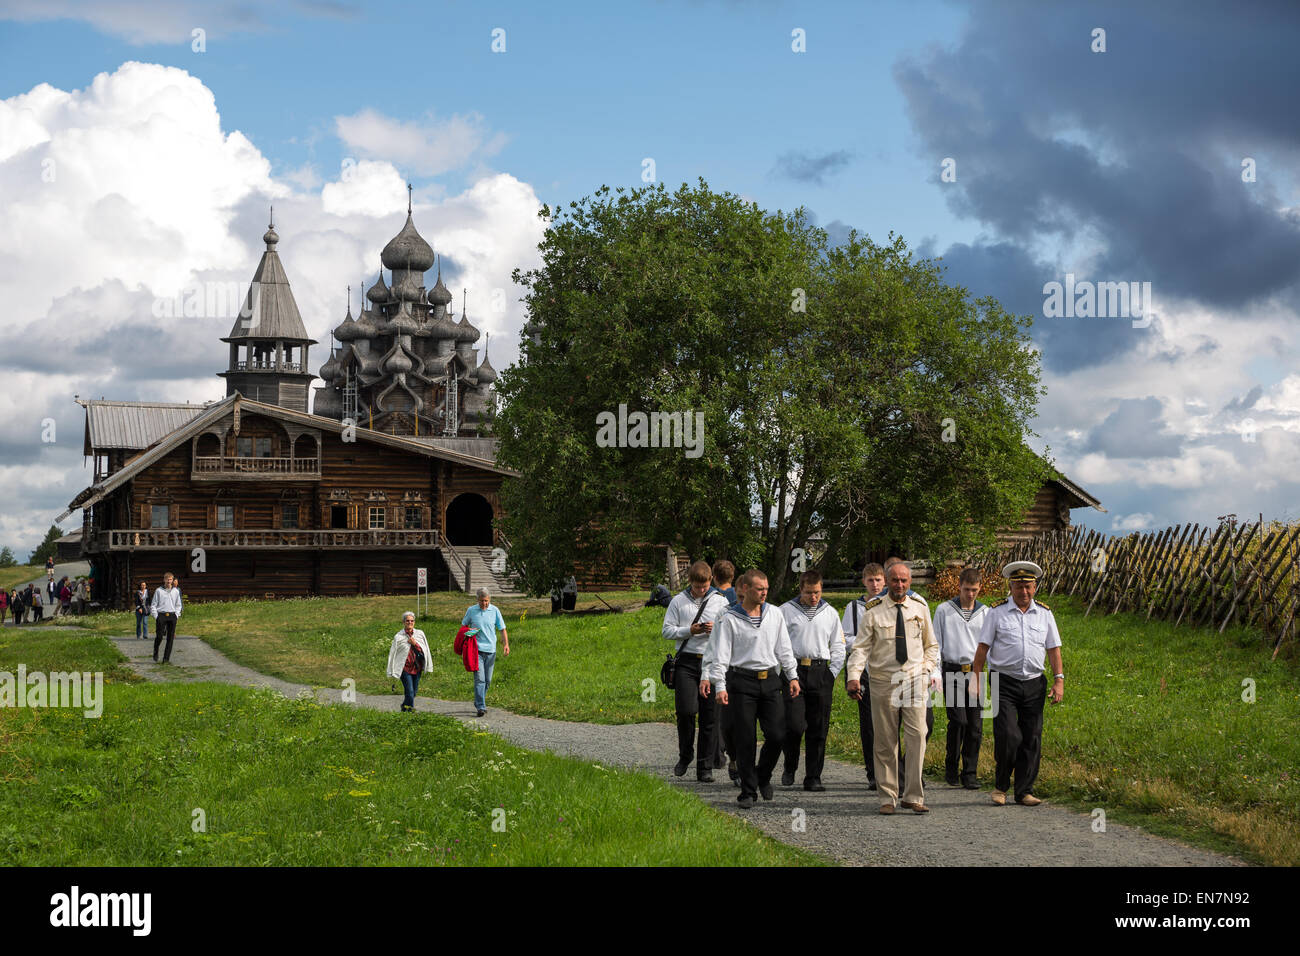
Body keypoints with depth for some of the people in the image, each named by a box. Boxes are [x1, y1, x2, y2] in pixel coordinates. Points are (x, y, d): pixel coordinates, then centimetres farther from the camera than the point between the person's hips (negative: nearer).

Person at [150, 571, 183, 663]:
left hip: (172, 616, 3)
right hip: (161, 615, -3)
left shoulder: (176, 591, 10)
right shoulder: (158, 591, 1)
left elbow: (178, 605, 19)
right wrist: (156, 616, -4)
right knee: (159, 637, -8)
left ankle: (166, 659, 4)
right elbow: (153, 605, 4)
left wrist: (176, 615, 6)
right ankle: (155, 653, 19)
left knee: (170, 638, -1)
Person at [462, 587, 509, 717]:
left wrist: (506, 644, -7)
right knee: (479, 678, -12)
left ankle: (479, 702, 27)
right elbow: (463, 626, 15)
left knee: (487, 680, 9)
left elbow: (502, 629, 5)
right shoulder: (471, 610, 2)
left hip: (490, 650, 2)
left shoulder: (495, 610, 3)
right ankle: (480, 706, -15)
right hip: (476, 649, -2)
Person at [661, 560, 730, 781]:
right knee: (686, 711, -12)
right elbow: (667, 630, 5)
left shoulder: (720, 602, 9)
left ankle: (705, 767, 6)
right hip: (687, 661, -1)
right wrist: (689, 631, -9)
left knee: (710, 716, 0)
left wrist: (716, 630, -10)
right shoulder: (678, 602, 7)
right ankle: (685, 755, 13)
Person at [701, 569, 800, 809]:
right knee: (745, 740, -2)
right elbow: (720, 655, -5)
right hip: (742, 682, -3)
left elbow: (784, 648, 15)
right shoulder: (730, 618, -4)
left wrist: (793, 676, 10)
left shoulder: (774, 614, 8)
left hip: (770, 680, 3)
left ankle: (763, 776, 22)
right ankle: (748, 791, 8)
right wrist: (720, 686, -12)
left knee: (777, 735, -4)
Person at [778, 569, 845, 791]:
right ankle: (790, 768, 11)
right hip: (794, 671, -3)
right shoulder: (786, 611, 4)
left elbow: (838, 648, 17)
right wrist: (786, 675, -4)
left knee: (818, 729, 2)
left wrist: (831, 674, 6)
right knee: (795, 725, -12)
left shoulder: (830, 613, 13)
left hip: (821, 673, 3)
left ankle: (813, 777, 8)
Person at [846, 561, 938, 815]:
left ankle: (913, 796, -1)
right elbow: (861, 646, -8)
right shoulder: (873, 611, -1)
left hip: (914, 680, 1)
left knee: (917, 737, -8)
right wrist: (853, 677, -22)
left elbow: (931, 645, 19)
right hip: (882, 680, -1)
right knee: (885, 742, 3)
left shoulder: (920, 608, 8)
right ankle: (888, 797, 12)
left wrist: (926, 669, 4)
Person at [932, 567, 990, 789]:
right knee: (958, 720, -14)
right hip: (952, 673, -2)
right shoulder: (944, 610, 7)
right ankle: (951, 769, 1)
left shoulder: (985, 613, 11)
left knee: (975, 725, -1)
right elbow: (936, 644, 7)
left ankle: (969, 774, 8)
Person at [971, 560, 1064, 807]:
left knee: (1032, 740, 2)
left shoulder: (1044, 613, 10)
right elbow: (983, 647, 2)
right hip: (1004, 683, -3)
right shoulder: (997, 612, 2)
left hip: (1034, 684, 3)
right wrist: (975, 678, -4)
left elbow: (1053, 649, 11)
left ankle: (1025, 791, 10)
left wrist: (1059, 681, 2)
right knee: (1008, 736, -12)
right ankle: (1000, 786, 7)